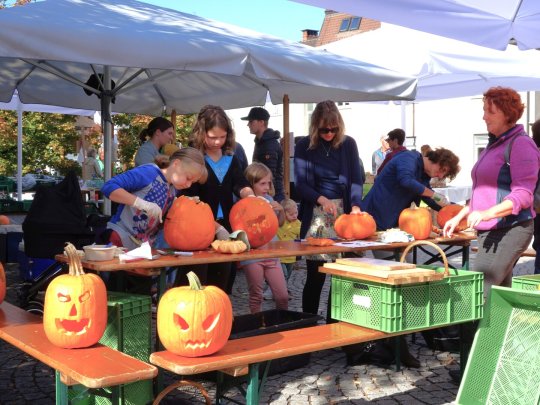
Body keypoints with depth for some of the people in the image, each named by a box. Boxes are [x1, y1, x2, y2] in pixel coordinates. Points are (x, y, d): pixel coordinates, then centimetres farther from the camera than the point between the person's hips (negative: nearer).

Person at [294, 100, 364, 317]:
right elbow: (301, 184, -4)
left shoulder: (348, 144, 3)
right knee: (315, 274, -1)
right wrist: (322, 199, -22)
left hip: (344, 212, 2)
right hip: (315, 215, -2)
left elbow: (357, 178, -1)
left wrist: (355, 206, -19)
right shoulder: (304, 146, 0)